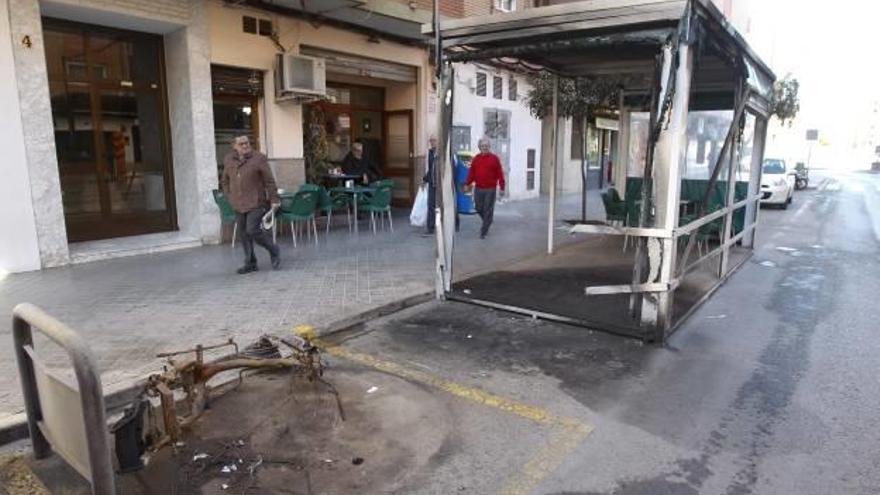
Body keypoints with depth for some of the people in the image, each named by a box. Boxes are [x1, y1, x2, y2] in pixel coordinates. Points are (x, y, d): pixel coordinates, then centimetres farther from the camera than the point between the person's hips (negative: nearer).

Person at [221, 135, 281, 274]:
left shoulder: (259, 158, -5)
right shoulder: (228, 160, 10)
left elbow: (269, 181, -5)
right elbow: (225, 181, 22)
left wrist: (274, 199, -7)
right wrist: (230, 196, 11)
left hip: (256, 203, -5)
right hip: (238, 205, 5)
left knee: (253, 230, -14)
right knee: (244, 234, 8)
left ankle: (274, 251, 8)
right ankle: (250, 263, 18)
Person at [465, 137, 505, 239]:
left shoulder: (494, 158, -2)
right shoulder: (476, 158, 8)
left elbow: (499, 173, -3)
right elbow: (472, 173, 5)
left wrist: (502, 187, -6)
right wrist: (467, 183, -9)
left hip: (490, 189, -3)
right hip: (478, 189, 4)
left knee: (488, 210, -1)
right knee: (479, 208, 12)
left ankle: (484, 231, 6)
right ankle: (486, 222, 39)